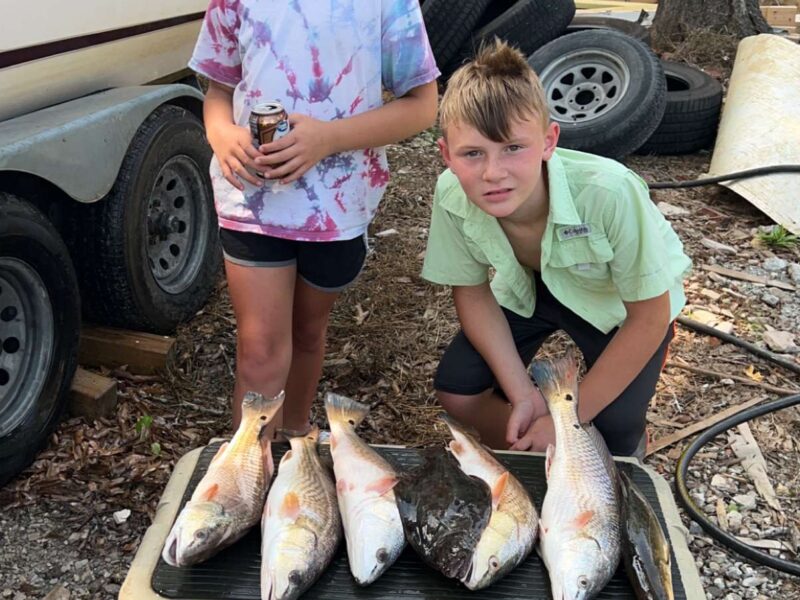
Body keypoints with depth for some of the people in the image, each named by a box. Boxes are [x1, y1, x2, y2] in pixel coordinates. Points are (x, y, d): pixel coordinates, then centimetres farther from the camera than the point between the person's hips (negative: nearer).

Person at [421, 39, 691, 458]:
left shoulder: (609, 193, -41)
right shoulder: (451, 196, -30)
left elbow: (649, 318, -25)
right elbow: (472, 293, -10)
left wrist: (570, 419, -22)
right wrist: (523, 397, -17)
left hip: (621, 302, -2)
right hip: (527, 286, 3)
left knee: (616, 429, -19)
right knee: (456, 392, -12)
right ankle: (519, 457, 18)